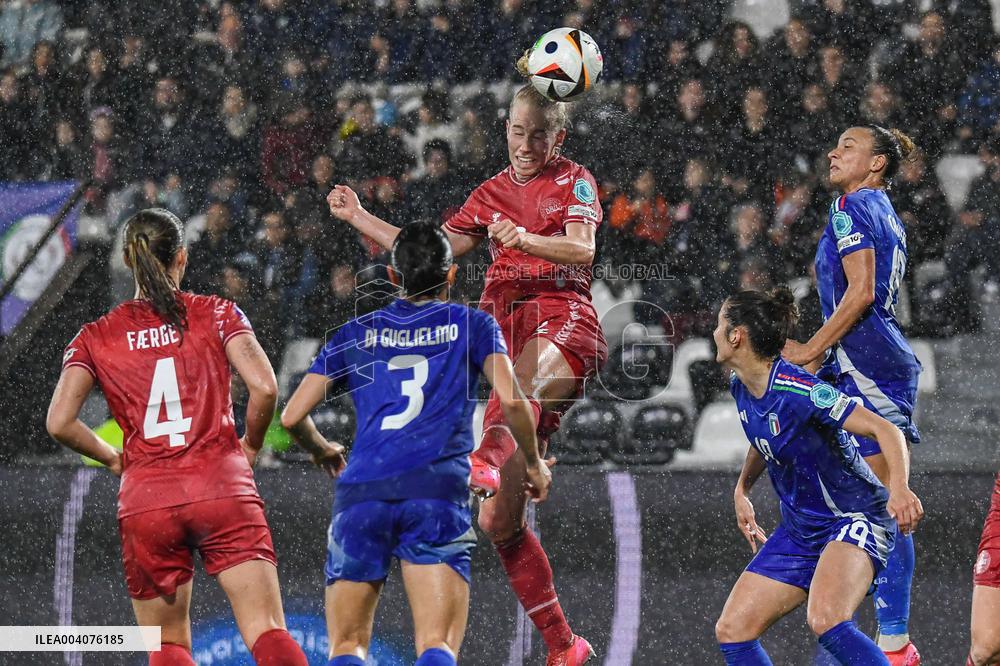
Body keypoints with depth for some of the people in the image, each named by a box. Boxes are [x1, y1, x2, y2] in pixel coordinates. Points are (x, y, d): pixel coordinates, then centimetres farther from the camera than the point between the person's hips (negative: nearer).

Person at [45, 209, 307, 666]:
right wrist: (250, 447, 9)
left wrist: (113, 458, 13)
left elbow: (59, 423, -3)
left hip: (145, 499, 1)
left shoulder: (96, 337, 7)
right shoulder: (216, 314, 4)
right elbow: (264, 387, -8)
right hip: (222, 488, -1)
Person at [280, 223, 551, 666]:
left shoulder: (355, 334, 20)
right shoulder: (472, 325, 15)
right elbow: (511, 400, 1)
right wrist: (533, 463, 18)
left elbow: (292, 416, 17)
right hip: (437, 491, -2)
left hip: (360, 495, 2)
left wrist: (322, 452, 38)